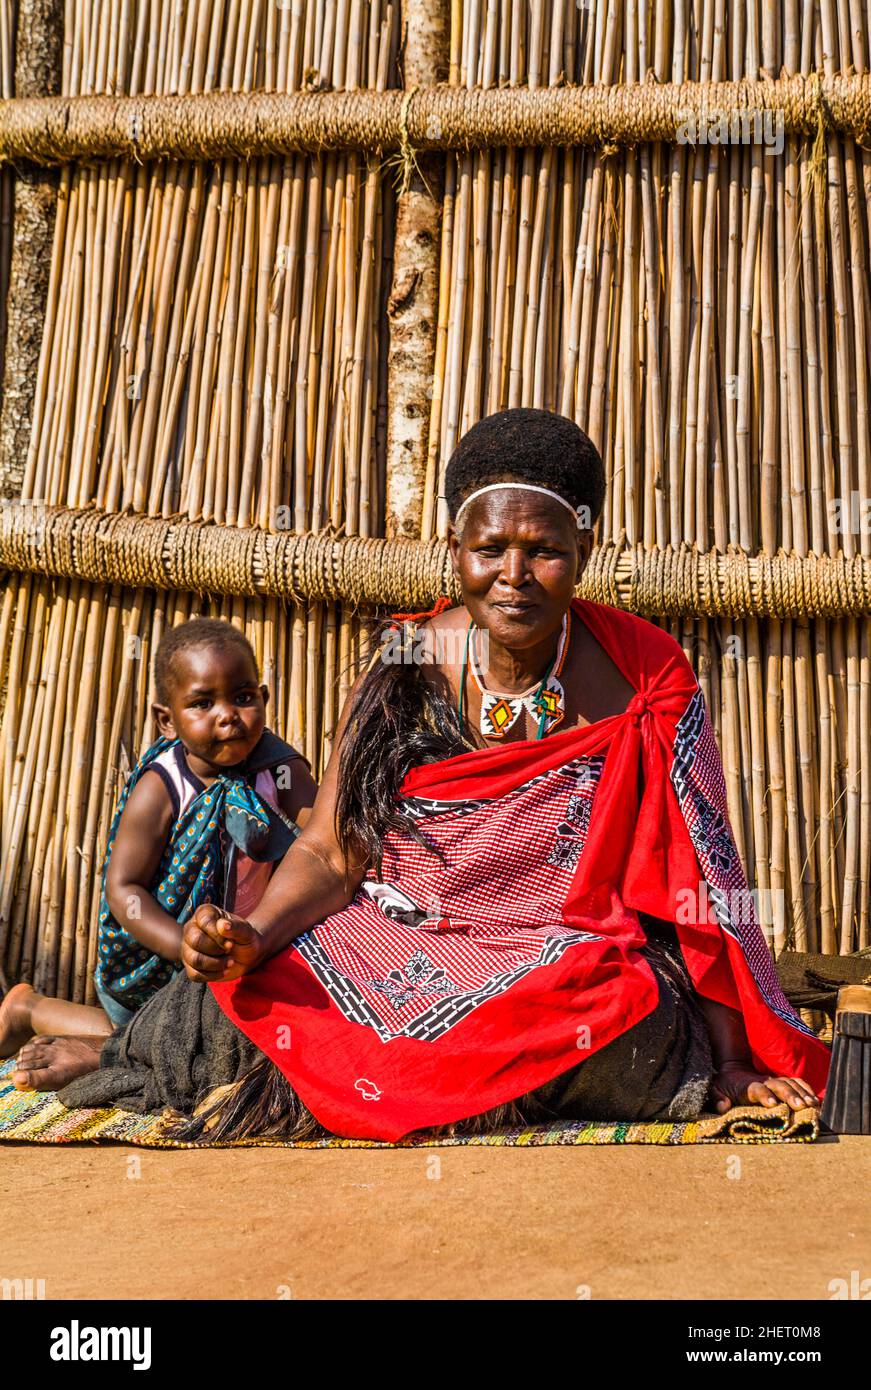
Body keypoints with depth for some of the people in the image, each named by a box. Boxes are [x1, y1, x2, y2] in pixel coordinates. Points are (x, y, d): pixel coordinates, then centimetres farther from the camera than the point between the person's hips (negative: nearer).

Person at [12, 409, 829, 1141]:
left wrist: (730, 1063, -6)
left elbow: (697, 873, -5)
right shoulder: (406, 664, -3)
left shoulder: (645, 674, -8)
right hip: (395, 954, 1)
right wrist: (251, 936, -21)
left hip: (572, 970, 0)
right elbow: (329, 852, -1)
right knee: (241, 993, -25)